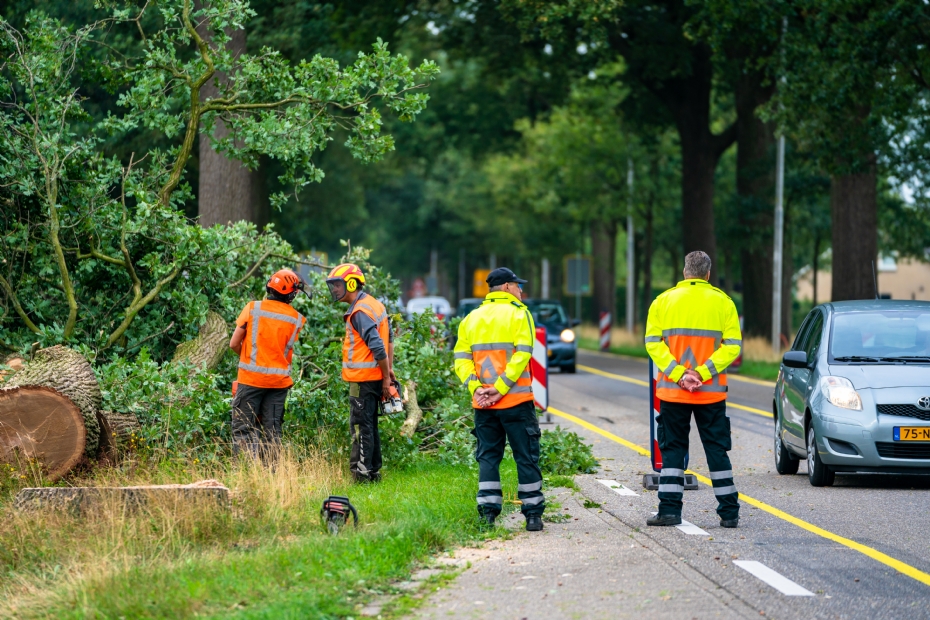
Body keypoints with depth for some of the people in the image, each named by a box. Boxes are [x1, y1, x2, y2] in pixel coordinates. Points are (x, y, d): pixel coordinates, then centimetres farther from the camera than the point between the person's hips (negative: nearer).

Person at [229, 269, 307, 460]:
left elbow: (234, 344, -4)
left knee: (243, 429, 1)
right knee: (272, 430, 11)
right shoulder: (296, 319, 1)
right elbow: (288, 350, 1)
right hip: (279, 380, 3)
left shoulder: (253, 308, -7)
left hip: (251, 378, -3)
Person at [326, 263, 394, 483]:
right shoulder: (374, 304, 14)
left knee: (361, 426, -7)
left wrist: (386, 376, -16)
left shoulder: (359, 312, -17)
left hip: (363, 379, -10)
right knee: (369, 425, 16)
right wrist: (389, 369, 16)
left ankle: (361, 471, -7)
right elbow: (388, 339, 18)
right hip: (375, 378, 10)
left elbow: (378, 348, -22)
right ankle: (373, 470, 21)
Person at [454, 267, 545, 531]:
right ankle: (533, 514, 5)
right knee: (526, 457, 3)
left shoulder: (472, 318, 13)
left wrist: (475, 387, -6)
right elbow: (522, 354, -14)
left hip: (483, 404, 4)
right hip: (516, 401, -4)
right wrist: (501, 387, -15)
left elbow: (461, 358, 3)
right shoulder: (518, 313, -2)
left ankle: (487, 512, 3)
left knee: (488, 456, 10)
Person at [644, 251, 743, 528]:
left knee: (672, 448, 8)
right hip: (712, 392, 0)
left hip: (671, 391, 0)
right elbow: (732, 346, -6)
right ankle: (729, 513, 6)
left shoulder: (663, 301, 3)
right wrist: (703, 372, -10)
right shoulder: (722, 302, 2)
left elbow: (653, 342, -5)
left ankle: (670, 509, 2)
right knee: (717, 450, 6)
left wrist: (678, 373, -10)